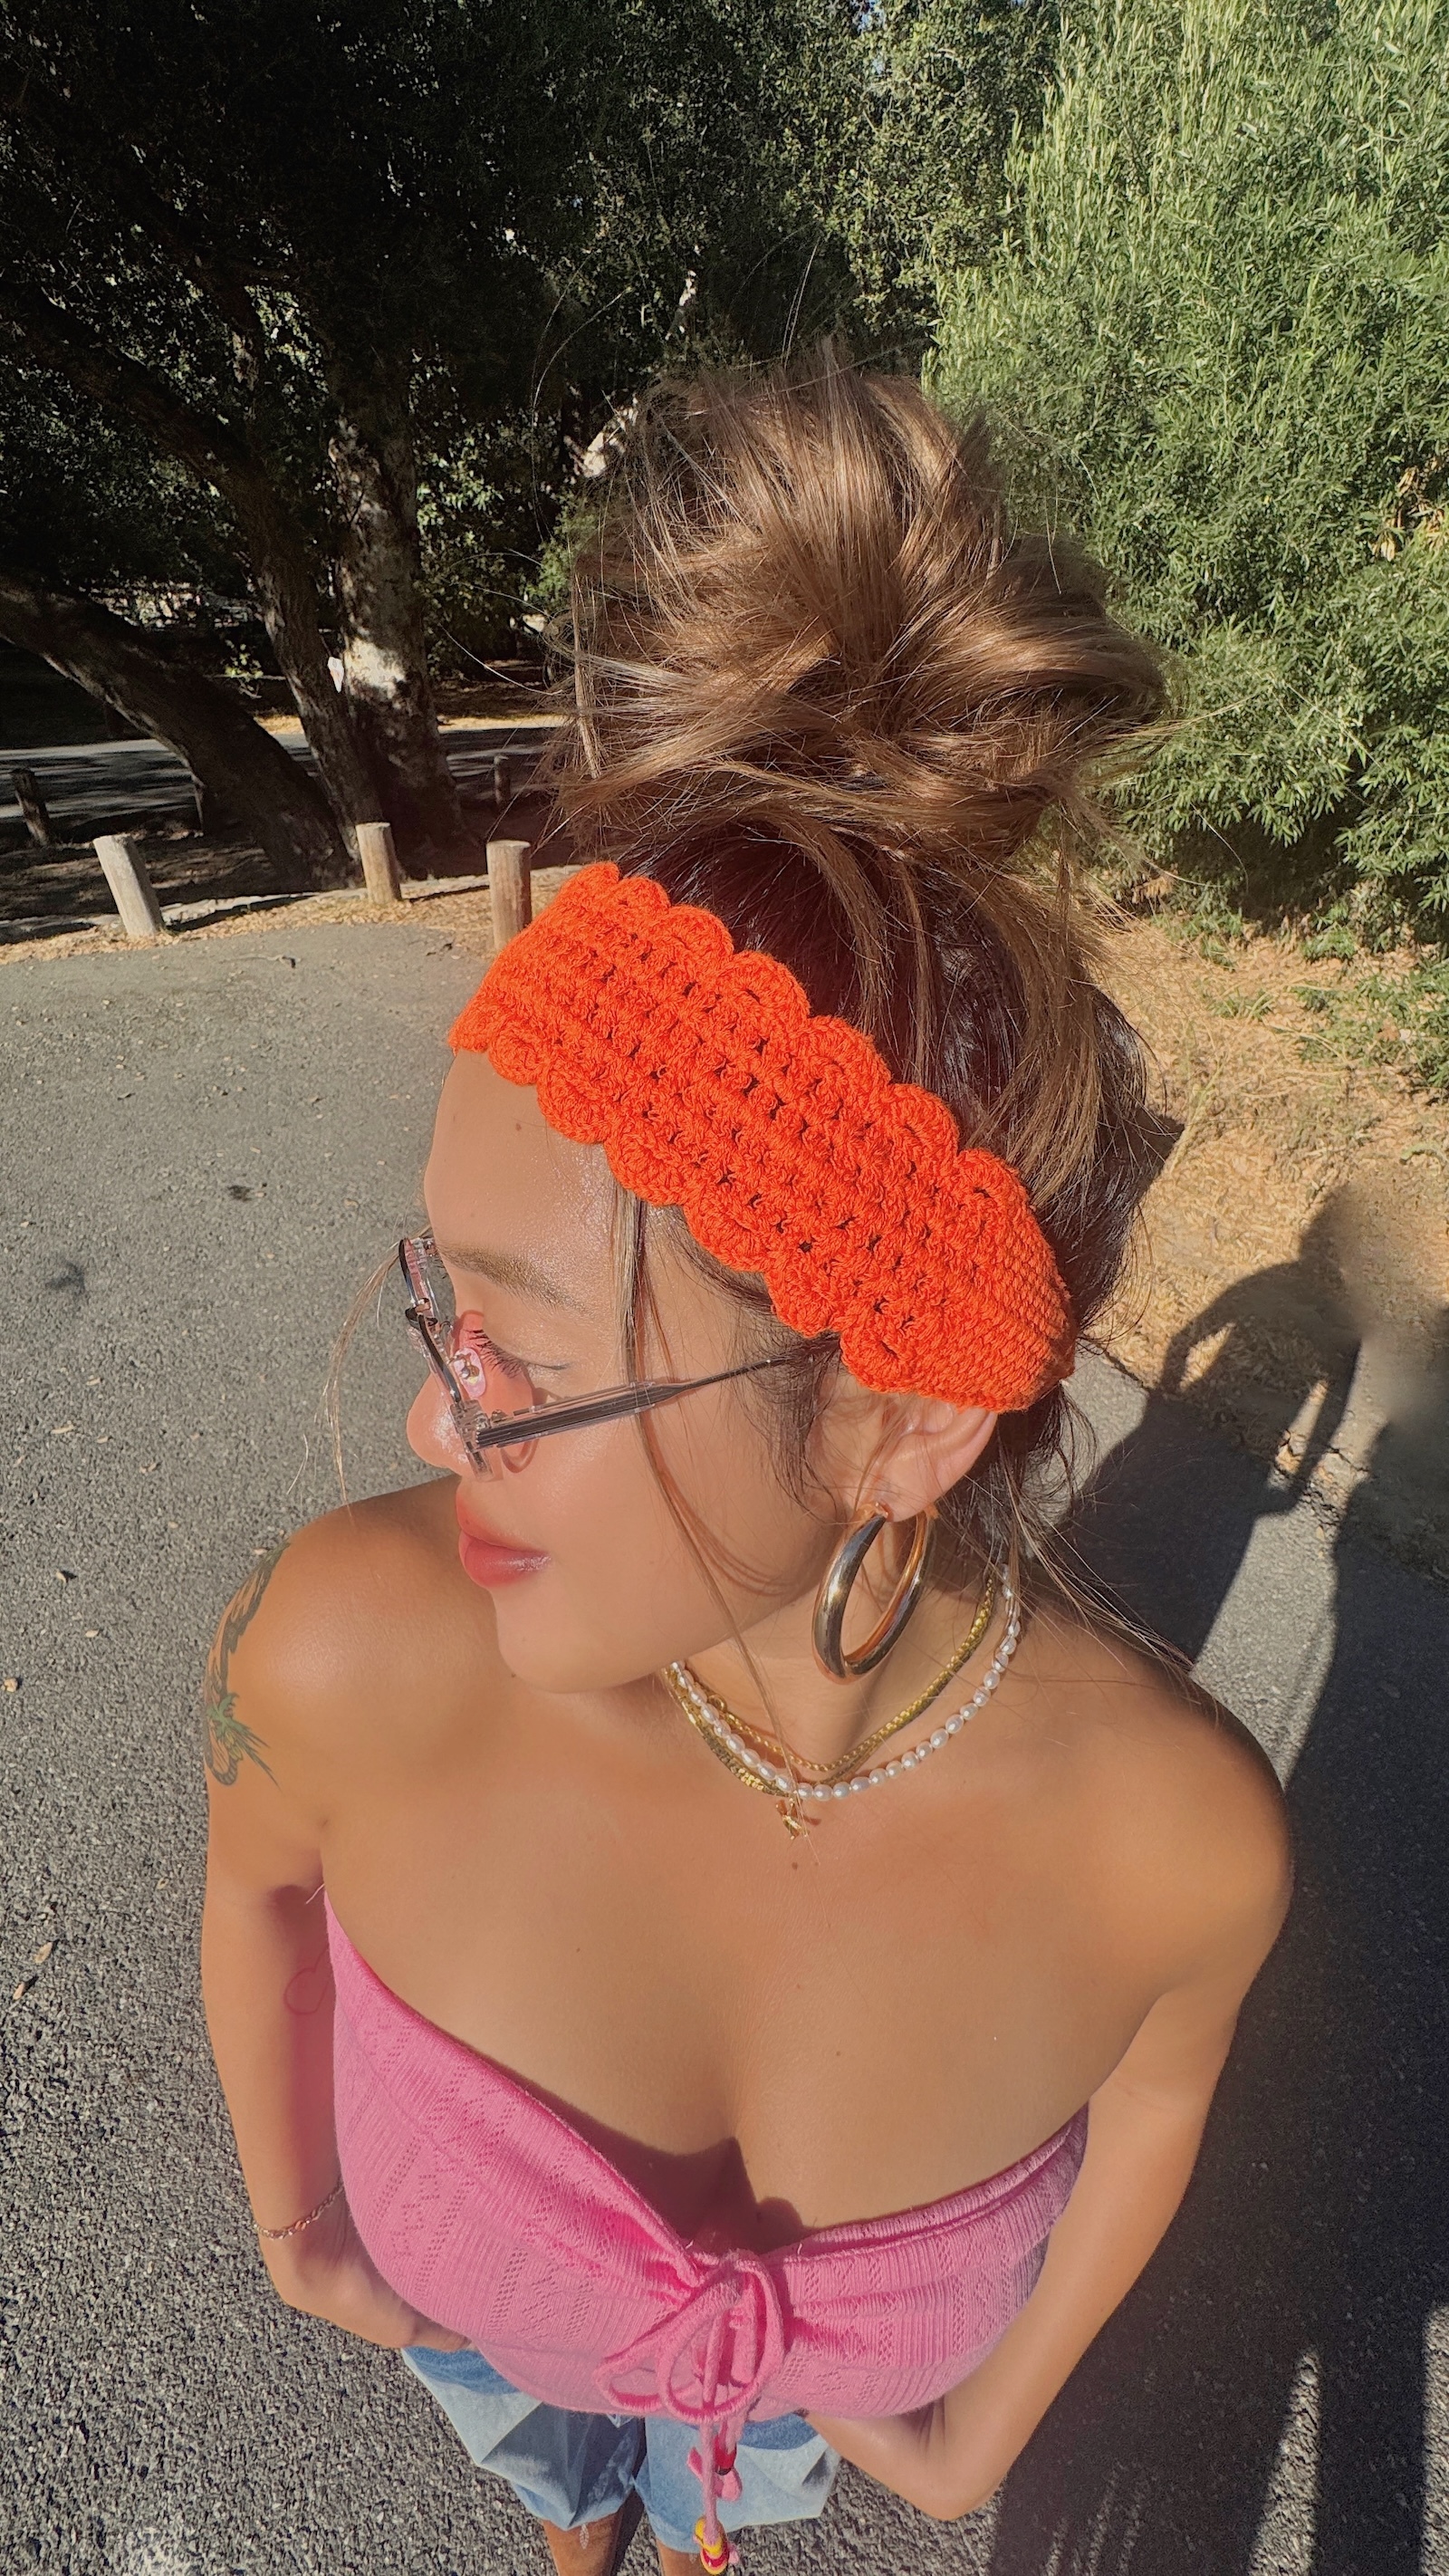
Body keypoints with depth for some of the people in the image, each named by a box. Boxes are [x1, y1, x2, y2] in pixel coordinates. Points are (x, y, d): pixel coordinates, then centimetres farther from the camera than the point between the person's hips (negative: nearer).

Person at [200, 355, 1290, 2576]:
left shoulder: (1182, 1829, -40)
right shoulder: (356, 1648, -45)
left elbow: (1151, 2088, -15)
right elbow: (263, 1873, -19)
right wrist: (291, 2222, -1)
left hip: (825, 2365, 1)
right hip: (476, 2298, 0)